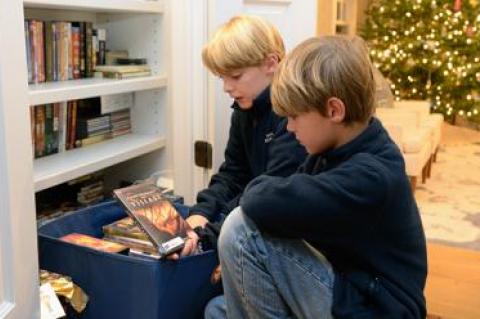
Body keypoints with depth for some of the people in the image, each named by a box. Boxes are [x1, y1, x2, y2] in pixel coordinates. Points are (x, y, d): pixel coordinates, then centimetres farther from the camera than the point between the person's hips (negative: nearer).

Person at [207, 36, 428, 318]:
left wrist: (257, 188, -13)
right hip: (344, 289, 9)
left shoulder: (369, 177, -28)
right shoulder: (336, 151, 2)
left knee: (243, 230, -21)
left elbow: (264, 205, -37)